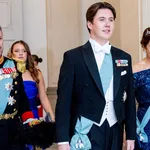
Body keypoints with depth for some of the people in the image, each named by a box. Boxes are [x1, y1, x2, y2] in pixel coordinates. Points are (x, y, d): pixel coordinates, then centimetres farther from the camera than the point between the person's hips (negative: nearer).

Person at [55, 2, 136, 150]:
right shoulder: (73, 57, -5)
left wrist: (131, 135, 8)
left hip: (115, 134, 4)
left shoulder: (124, 58, 8)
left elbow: (129, 99, 11)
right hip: (86, 134, -4)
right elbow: (64, 100, -7)